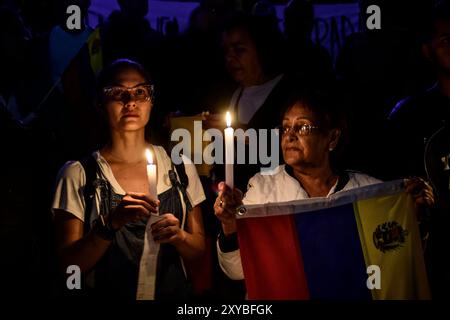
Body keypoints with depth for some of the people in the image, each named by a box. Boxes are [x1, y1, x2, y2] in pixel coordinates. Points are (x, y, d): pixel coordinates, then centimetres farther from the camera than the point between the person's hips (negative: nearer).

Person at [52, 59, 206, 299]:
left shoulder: (179, 167, 6)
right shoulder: (77, 174, -2)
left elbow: (199, 250, 11)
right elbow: (69, 264, -7)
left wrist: (179, 236, -9)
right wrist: (111, 223, -20)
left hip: (175, 294, 2)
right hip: (107, 295, -2)